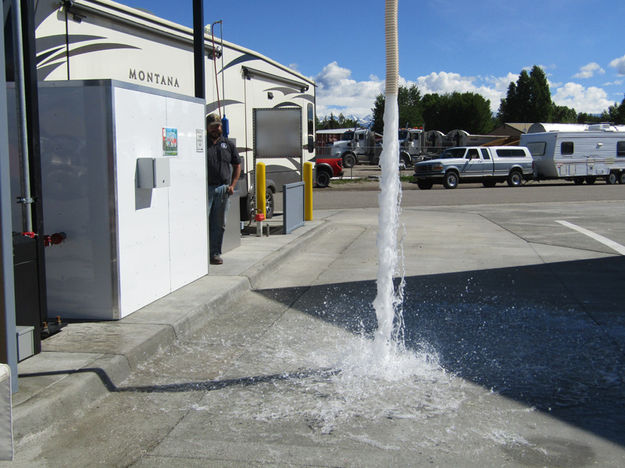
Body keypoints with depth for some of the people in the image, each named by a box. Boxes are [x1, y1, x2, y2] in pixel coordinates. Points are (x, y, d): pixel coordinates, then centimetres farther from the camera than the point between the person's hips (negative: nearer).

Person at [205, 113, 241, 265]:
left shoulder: (228, 144, 12)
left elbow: (237, 165, 17)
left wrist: (232, 185, 6)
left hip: (223, 189, 3)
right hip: (205, 189, -3)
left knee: (219, 224, 7)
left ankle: (215, 253, 14)